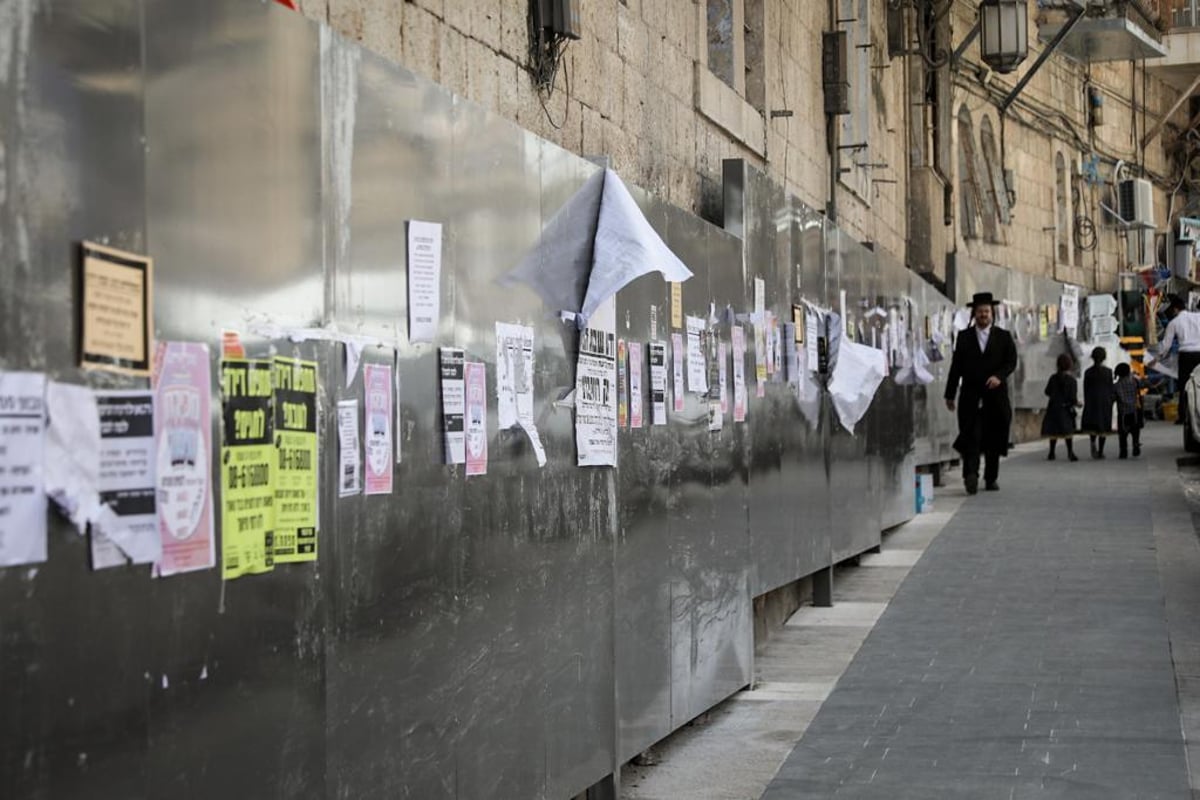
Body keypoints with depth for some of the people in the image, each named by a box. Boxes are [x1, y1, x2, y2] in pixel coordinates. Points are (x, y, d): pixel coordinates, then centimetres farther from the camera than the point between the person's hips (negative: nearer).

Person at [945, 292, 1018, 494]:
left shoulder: (1003, 337, 9)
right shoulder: (964, 337, 9)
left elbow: (1011, 361, 3)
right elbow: (956, 367, 8)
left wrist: (999, 376, -17)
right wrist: (950, 394, 6)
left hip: (995, 395, 1)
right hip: (971, 395, -1)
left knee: (994, 438, 5)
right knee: (971, 437, -14)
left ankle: (991, 479, 15)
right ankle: (971, 475, -23)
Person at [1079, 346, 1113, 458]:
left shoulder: (1088, 372, -1)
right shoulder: (1108, 371, -4)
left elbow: (1086, 389, 2)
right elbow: (1111, 389, -2)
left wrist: (1086, 403, 10)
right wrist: (1111, 402, 7)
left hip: (1091, 400, 1)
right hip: (1105, 401, -1)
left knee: (1092, 424, 10)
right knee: (1103, 426, 6)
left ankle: (1092, 441, -20)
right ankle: (1100, 451, 5)